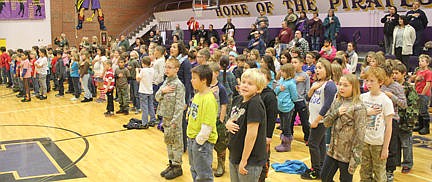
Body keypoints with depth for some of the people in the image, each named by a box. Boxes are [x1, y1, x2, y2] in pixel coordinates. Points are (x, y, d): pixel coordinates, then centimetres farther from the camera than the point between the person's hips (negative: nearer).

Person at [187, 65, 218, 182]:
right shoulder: (197, 95, 8)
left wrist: (199, 140, -19)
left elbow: (207, 125, -23)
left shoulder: (209, 99, -21)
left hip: (203, 141, -9)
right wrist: (191, 137, 14)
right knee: (194, 171, 22)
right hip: (192, 138, 9)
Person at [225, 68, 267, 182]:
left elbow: (252, 134, -22)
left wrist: (244, 160, -19)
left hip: (250, 160, -8)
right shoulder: (238, 100, 3)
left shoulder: (255, 104, -21)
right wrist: (228, 124, -7)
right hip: (234, 156, 8)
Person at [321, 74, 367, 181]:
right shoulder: (336, 102, 5)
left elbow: (360, 135, -17)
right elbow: (326, 122, 6)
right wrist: (336, 113, -13)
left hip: (347, 154, -6)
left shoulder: (358, 108, -15)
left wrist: (355, 159, -20)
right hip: (333, 151, 7)